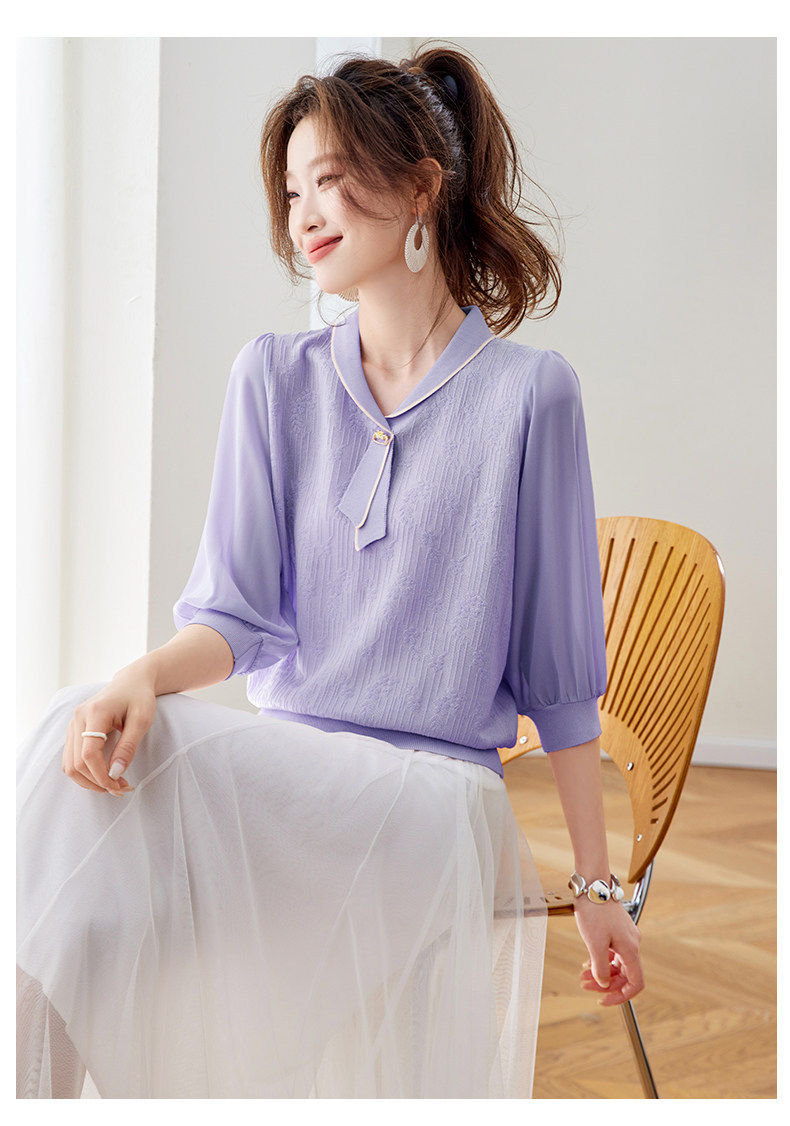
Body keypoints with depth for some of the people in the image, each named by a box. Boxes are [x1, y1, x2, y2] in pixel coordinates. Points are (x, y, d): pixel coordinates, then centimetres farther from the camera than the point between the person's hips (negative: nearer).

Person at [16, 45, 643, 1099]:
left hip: (436, 801, -2)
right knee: (89, 727, -28)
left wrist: (599, 883, 5)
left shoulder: (529, 392, 0)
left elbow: (560, 666, 2)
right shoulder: (275, 376, 10)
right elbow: (236, 612, 2)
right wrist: (142, 677, -21)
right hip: (280, 774, 3)